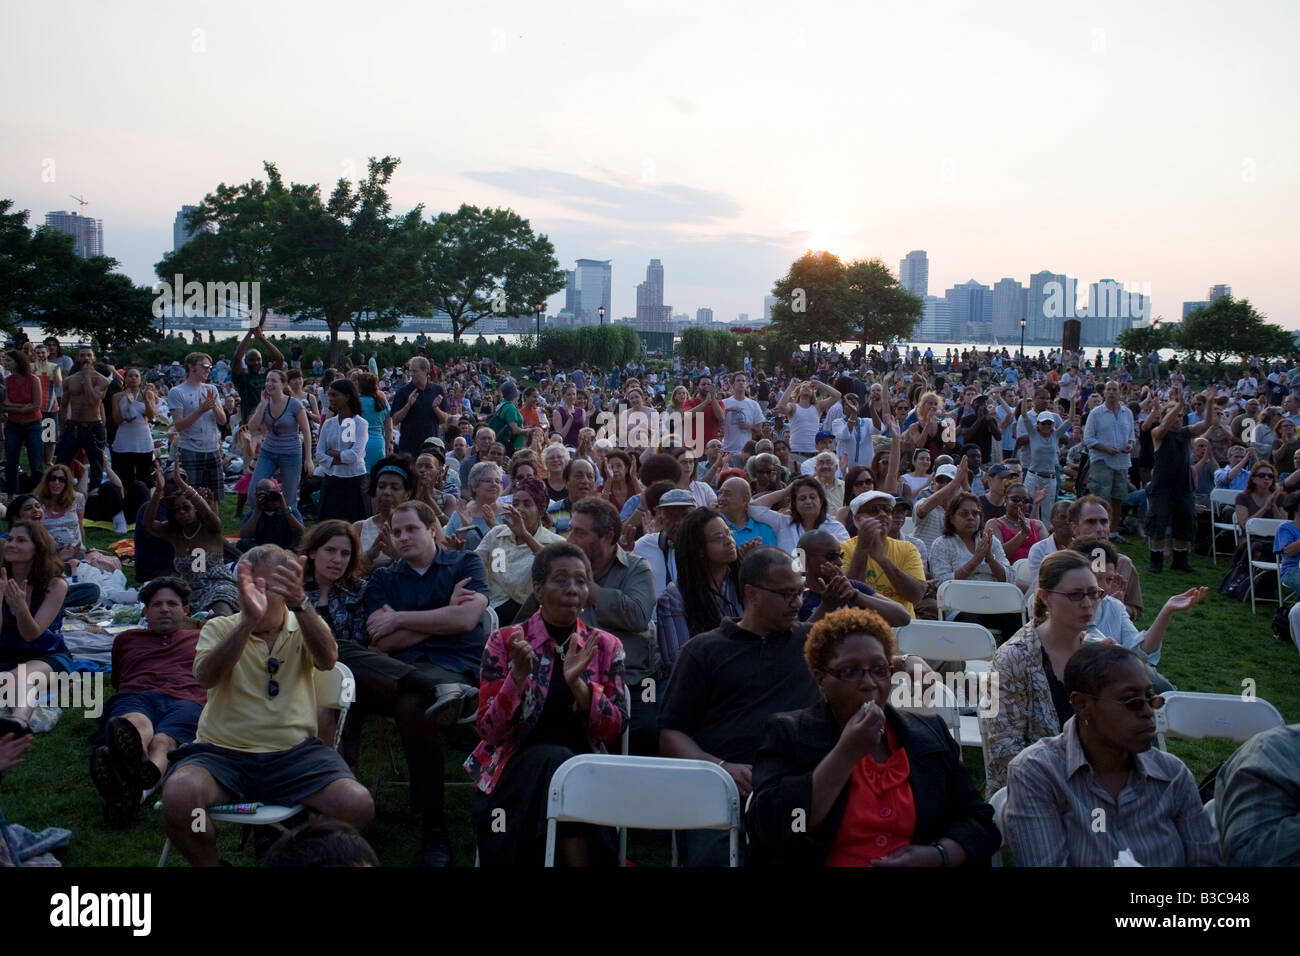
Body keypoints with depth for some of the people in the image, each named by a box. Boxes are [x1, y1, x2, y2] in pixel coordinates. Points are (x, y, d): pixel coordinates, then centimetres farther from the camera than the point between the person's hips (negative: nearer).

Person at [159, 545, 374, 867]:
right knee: (178, 797, -32)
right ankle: (209, 864, -2)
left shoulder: (305, 627, 10)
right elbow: (206, 676, -16)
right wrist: (248, 620, -32)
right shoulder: (219, 628, 8)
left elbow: (327, 660, -15)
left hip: (294, 753, 0)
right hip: (223, 752, 0)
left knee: (358, 805, -25)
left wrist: (299, 602, -33)